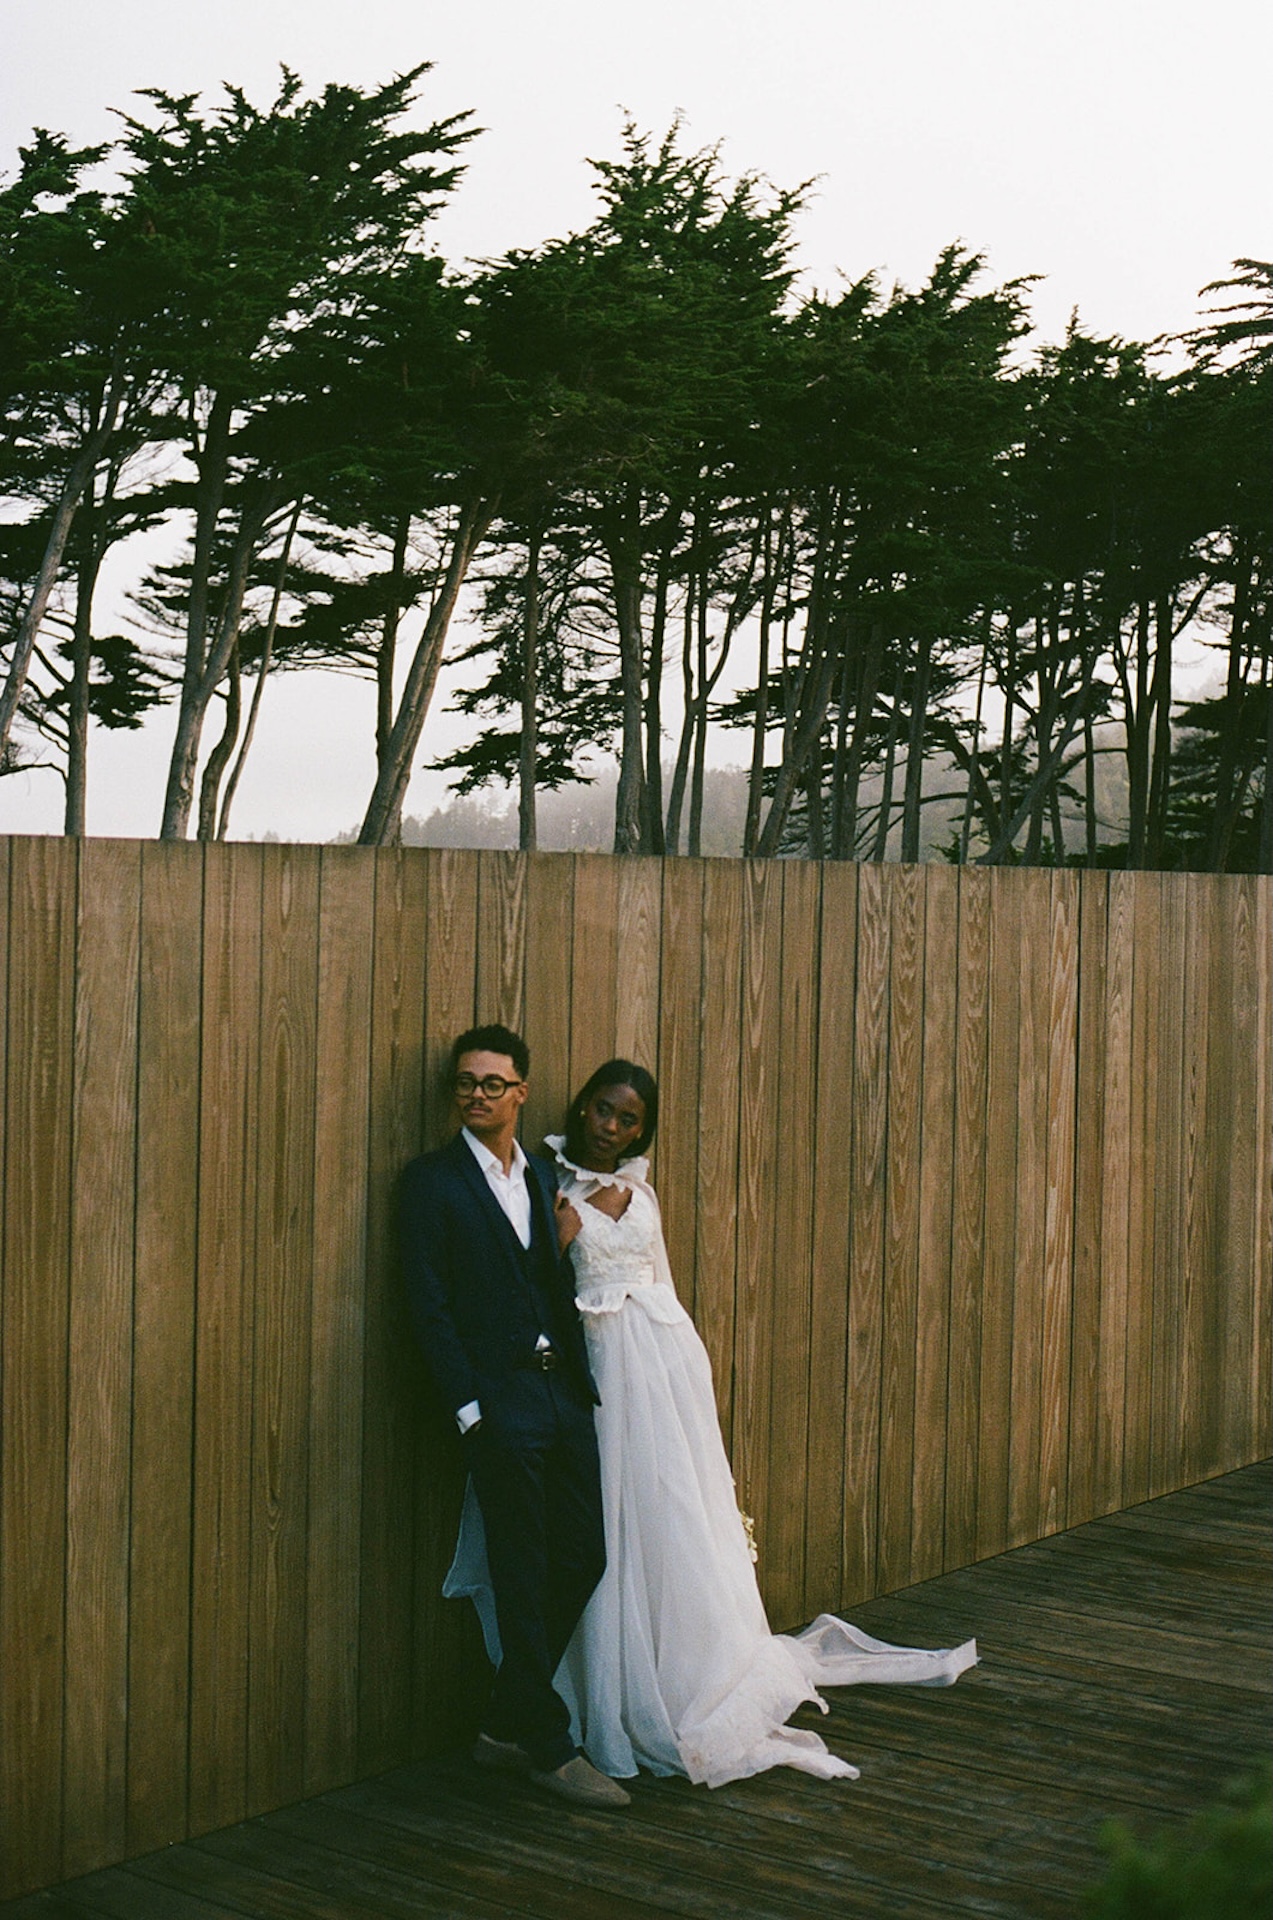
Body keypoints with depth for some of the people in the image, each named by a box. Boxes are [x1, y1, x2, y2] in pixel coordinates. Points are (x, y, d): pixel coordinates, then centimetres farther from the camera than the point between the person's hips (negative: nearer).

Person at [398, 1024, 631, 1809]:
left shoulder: (546, 1178, 15)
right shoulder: (433, 1180, -2)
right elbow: (429, 1303, -7)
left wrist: (583, 1383, 6)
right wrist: (468, 1406, -12)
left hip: (564, 1392, 6)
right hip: (499, 1399, -6)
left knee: (584, 1559, 7)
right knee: (524, 1579, 0)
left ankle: (508, 1725, 21)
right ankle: (550, 1746, 10)